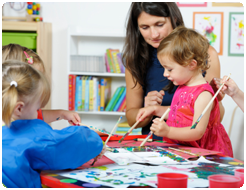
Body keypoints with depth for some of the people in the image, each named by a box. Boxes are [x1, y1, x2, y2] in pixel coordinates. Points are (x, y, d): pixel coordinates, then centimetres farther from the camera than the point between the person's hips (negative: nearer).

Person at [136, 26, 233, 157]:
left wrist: (168, 131, -31)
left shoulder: (203, 95, -15)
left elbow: (198, 132, -21)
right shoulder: (182, 87, 13)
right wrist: (155, 109, 18)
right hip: (179, 150, 9)